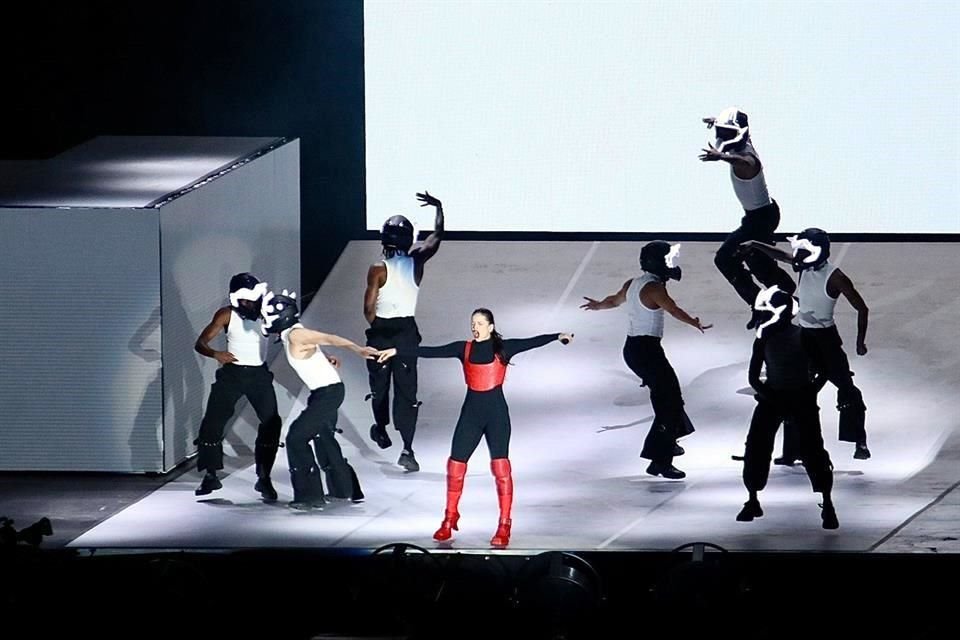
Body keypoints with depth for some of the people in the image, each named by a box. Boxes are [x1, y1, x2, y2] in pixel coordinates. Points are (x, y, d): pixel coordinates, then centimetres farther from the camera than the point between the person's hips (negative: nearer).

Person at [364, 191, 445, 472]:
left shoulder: (378, 269, -13)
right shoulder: (415, 261, -5)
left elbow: (369, 307, -13)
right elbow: (436, 238, 11)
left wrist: (376, 327, 6)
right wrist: (438, 208, 24)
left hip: (380, 331, -2)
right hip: (407, 331, 2)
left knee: (379, 384, 20)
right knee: (407, 389, 1)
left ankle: (381, 430, 40)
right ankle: (407, 449, -10)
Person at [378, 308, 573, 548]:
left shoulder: (503, 348, 0)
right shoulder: (464, 348, 4)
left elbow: (532, 342, -9)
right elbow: (431, 352, 1)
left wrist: (558, 337, -23)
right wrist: (398, 351, -5)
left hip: (496, 412, -3)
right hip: (471, 411, 3)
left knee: (501, 467, -8)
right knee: (455, 465, 6)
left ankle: (504, 526, -2)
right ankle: (450, 519, 25)